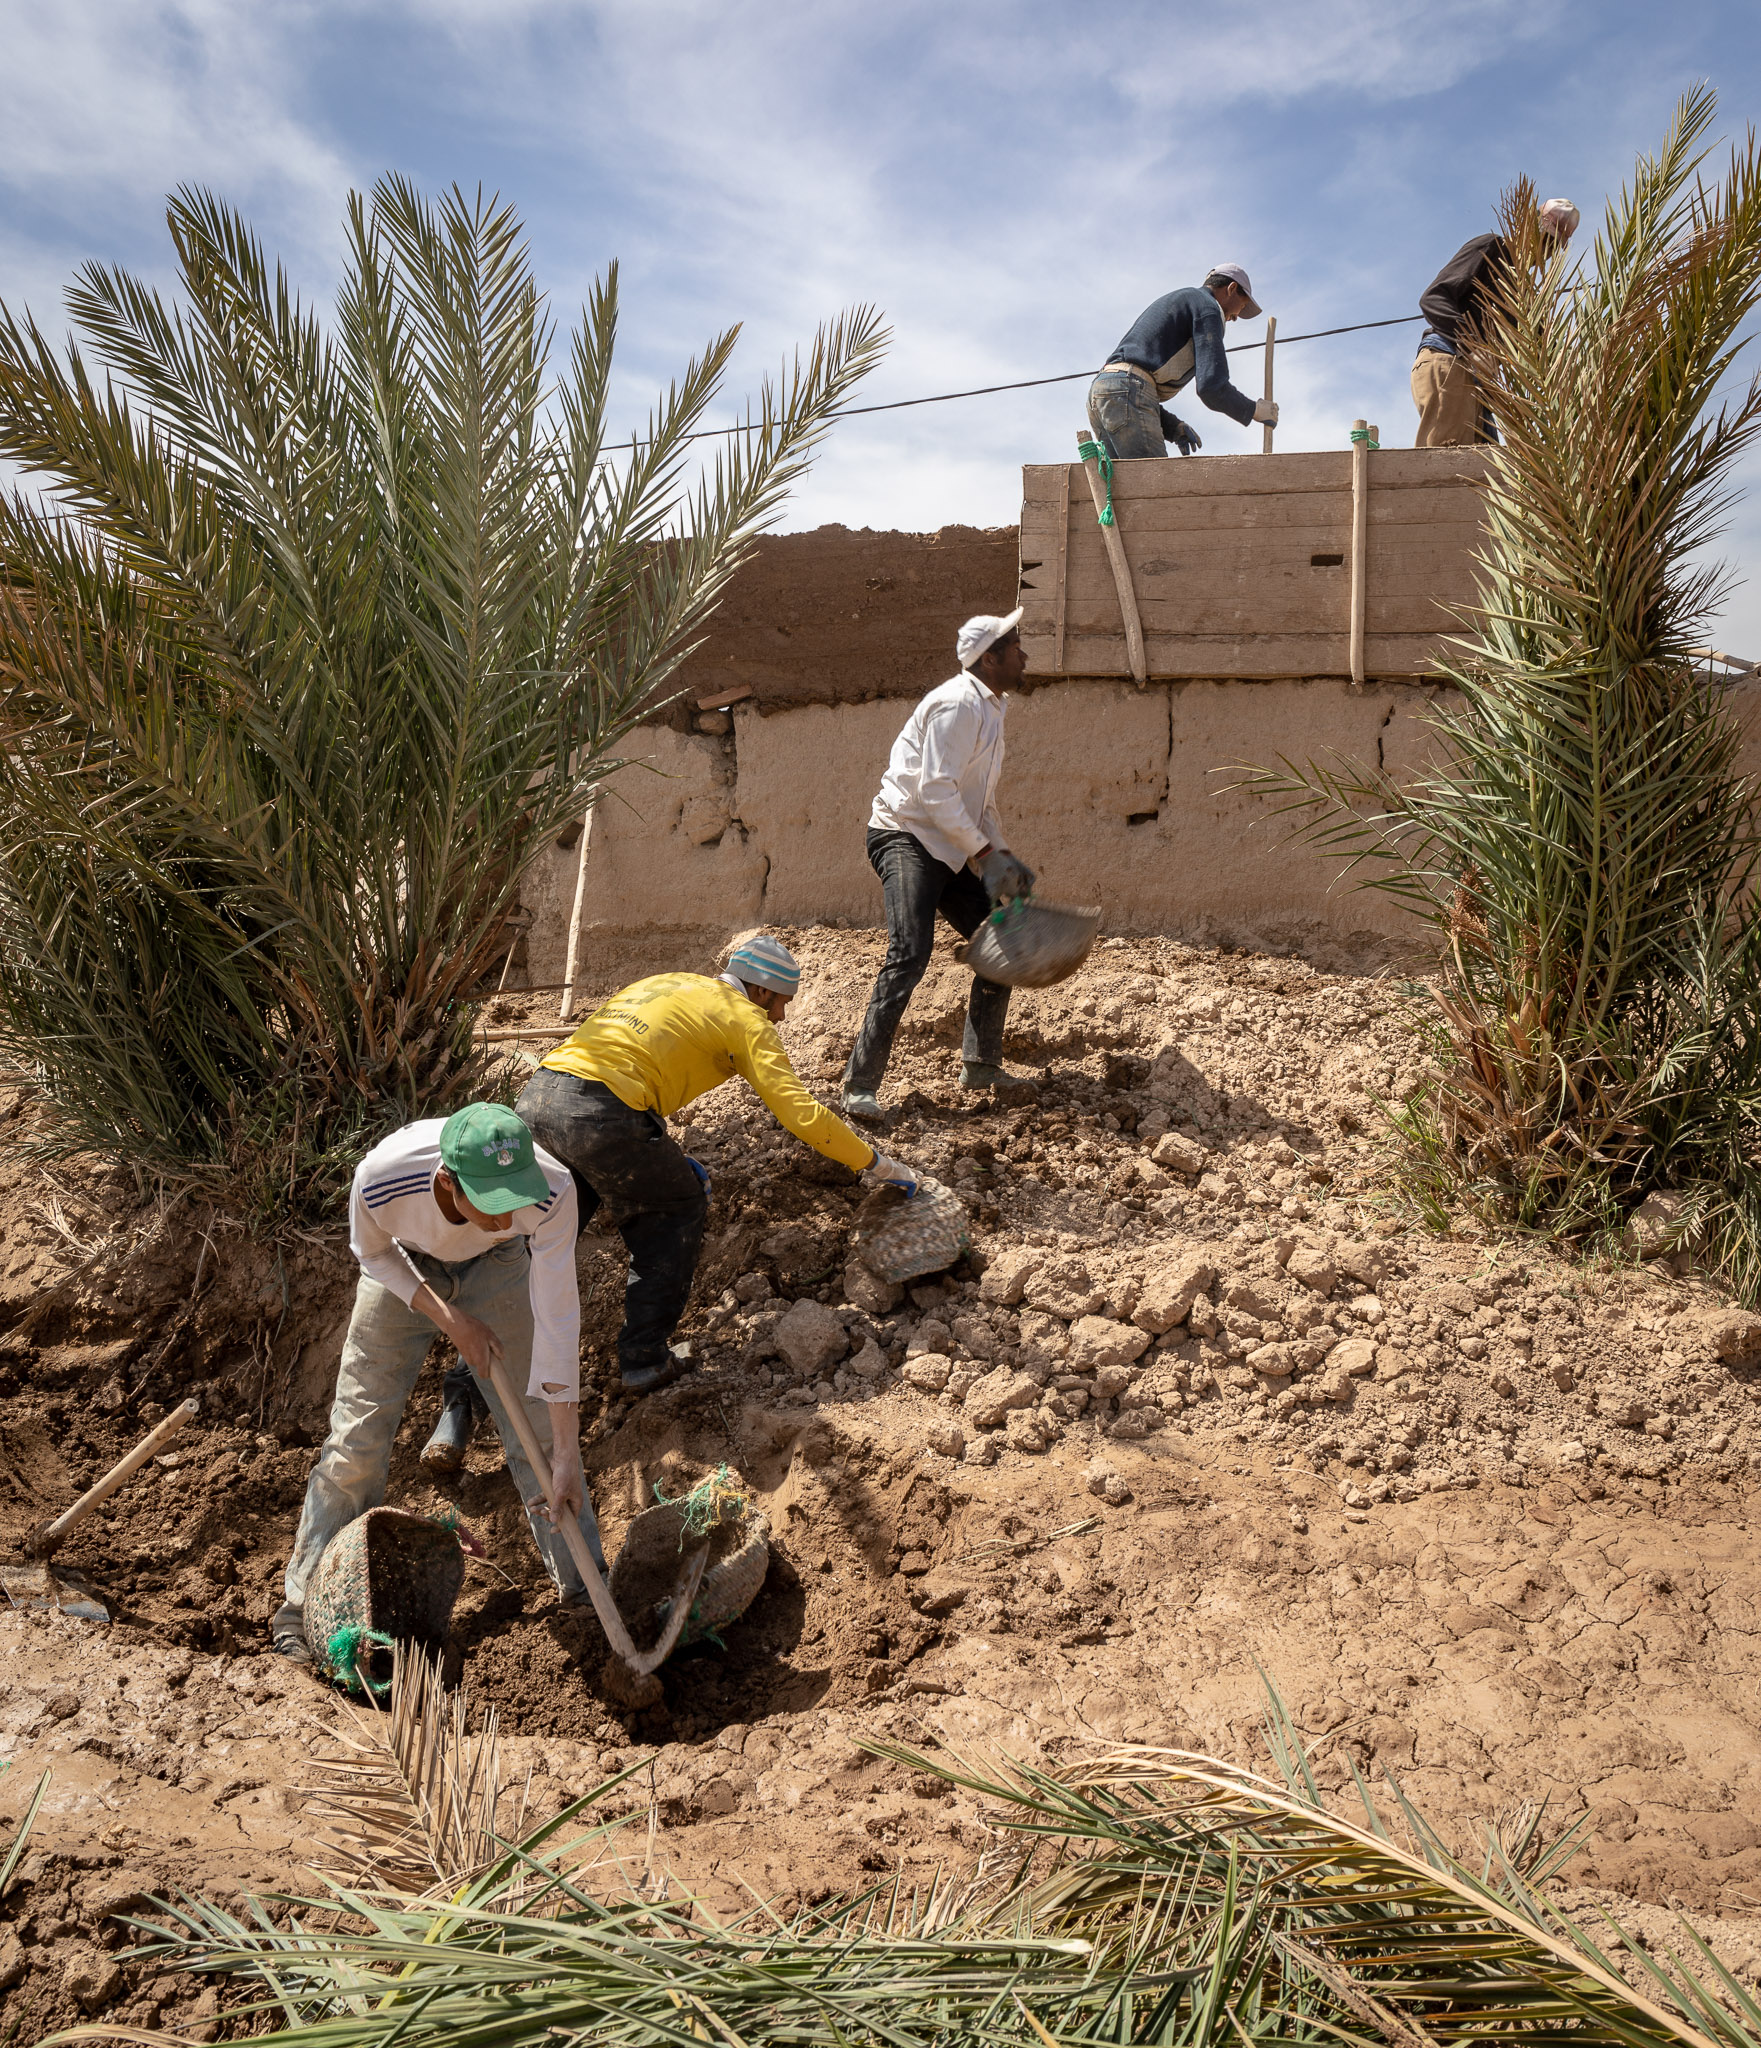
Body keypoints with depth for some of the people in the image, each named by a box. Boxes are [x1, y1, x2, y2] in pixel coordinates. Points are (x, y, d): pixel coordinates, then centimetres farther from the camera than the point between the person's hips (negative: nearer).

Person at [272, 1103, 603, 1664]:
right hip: (404, 1265, 0)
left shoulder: (551, 1191, -41)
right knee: (356, 1434, 0)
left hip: (496, 1264, 0)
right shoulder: (381, 1179, -41)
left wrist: (566, 1459, -31)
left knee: (539, 1430, -3)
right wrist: (452, 1321, -19)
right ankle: (304, 1606, 18)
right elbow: (373, 1253, -14)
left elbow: (557, 1320, -34)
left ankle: (586, 1590, 15)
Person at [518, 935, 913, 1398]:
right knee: (677, 1212, 16)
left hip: (536, 1095, 7)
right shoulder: (746, 1018, 9)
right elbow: (800, 1111, 1)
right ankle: (644, 1359, 17)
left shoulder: (665, 984, 30)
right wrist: (877, 1163, 11)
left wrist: (667, 1159, 33)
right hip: (600, 1115, -7)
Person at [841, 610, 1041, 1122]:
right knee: (910, 952, -24)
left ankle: (980, 1063, 19)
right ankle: (861, 1085, -23)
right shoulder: (958, 705, -15)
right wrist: (985, 851, -21)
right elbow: (934, 791, -23)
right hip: (906, 836, -10)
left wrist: (1002, 859, 15)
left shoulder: (989, 709, 16)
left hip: (950, 850, 10)